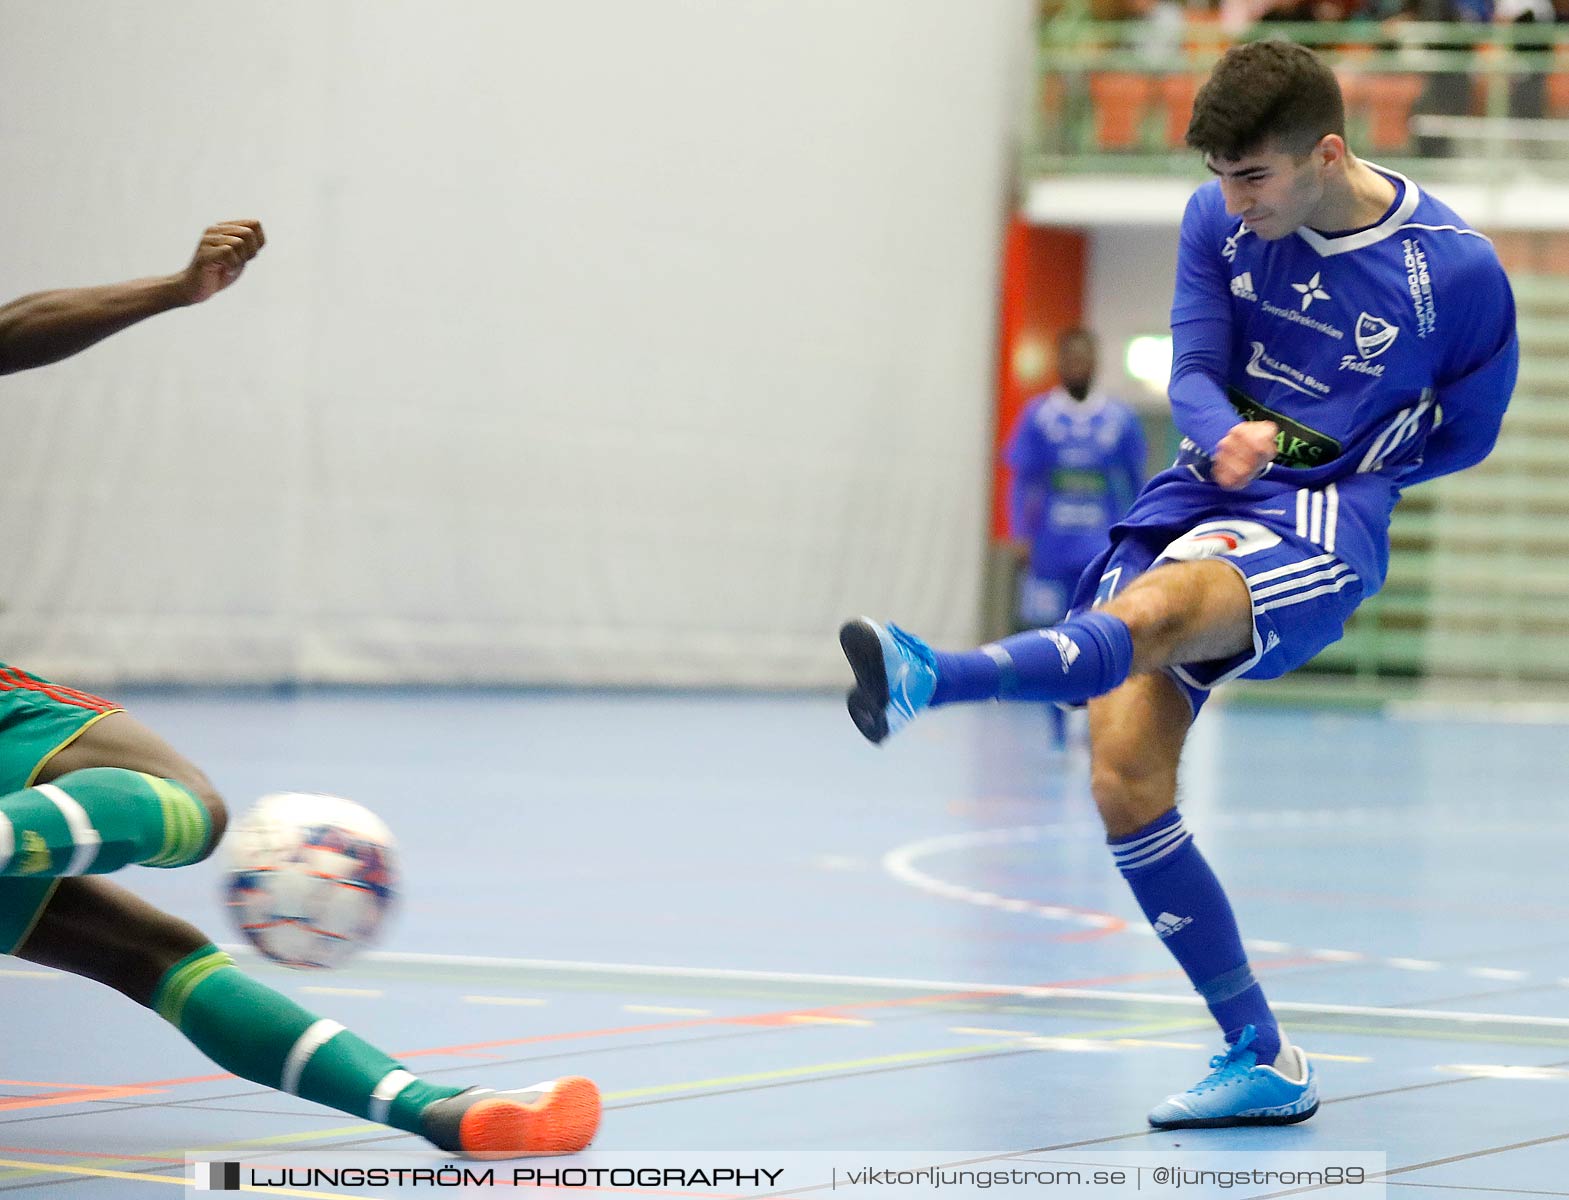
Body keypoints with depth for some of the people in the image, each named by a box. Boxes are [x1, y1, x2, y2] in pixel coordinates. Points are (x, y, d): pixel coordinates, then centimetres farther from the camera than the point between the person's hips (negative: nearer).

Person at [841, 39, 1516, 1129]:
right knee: (1126, 782, -11)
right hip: (1195, 501, 5)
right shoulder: (1220, 220, 4)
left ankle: (930, 677, -66)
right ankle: (1263, 1064, -2)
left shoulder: (1458, 272, -7)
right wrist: (1229, 439, -21)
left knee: (1150, 613, -38)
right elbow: (1194, 373, 2)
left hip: (1317, 529, -5)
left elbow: (1465, 432, 9)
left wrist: (1340, 477, -1)